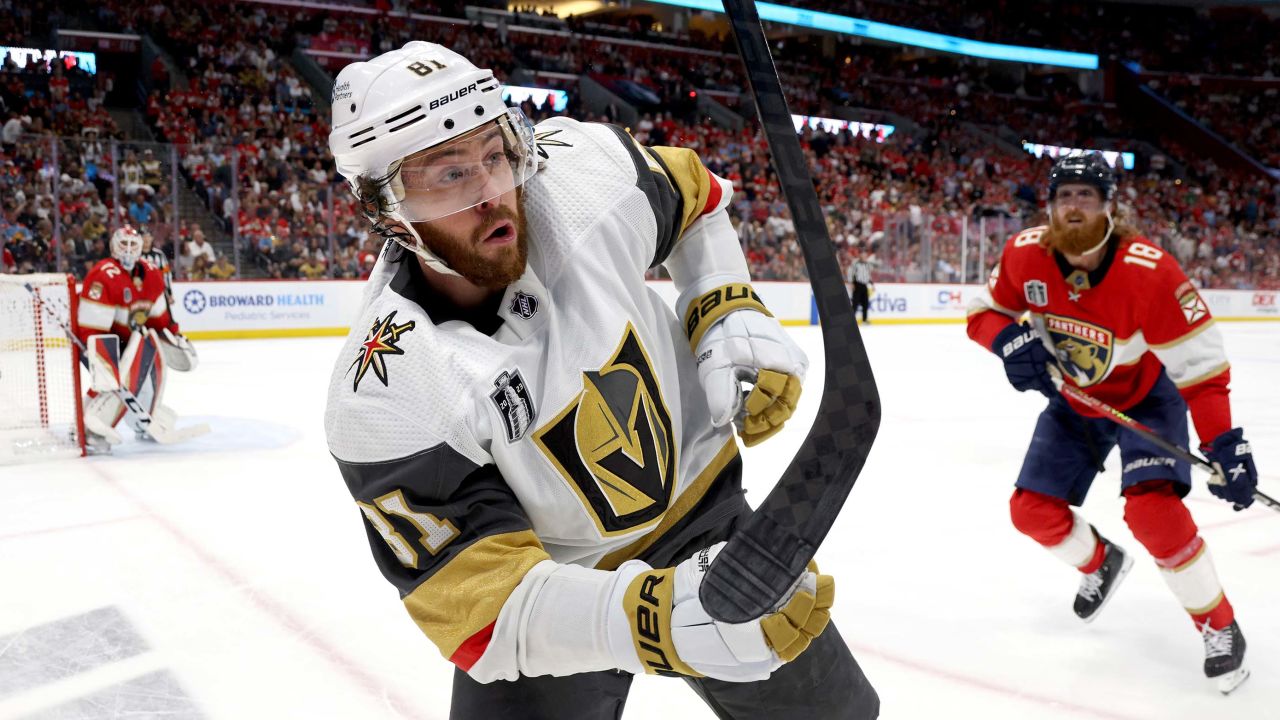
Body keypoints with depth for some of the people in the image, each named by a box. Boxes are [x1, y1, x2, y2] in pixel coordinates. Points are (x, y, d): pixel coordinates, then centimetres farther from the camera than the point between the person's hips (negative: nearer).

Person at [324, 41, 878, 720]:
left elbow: (693, 196, 2)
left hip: (700, 506, 3)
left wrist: (732, 312, -12)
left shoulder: (585, 168, -22)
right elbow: (484, 604, -31)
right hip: (551, 595, -2)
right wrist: (656, 618, -47)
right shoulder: (383, 396, -30)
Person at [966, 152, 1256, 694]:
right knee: (1032, 509, 1)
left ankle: (1218, 625, 0)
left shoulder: (1148, 271, -31)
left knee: (1151, 510, -25)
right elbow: (984, 313, -5)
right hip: (1074, 401, 5)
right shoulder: (1026, 255, -19)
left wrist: (1224, 444, -34)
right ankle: (1102, 563, 34)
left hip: (1146, 396, -4)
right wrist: (1011, 341, -28)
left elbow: (1200, 363, -28)